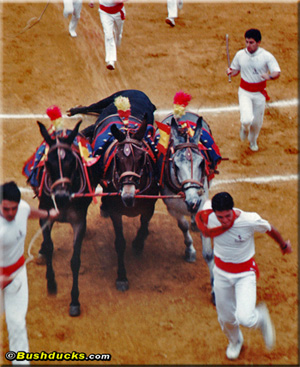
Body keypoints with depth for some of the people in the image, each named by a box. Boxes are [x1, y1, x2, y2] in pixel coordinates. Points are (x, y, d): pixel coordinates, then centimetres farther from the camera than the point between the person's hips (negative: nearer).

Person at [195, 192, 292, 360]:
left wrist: (284, 245, 11)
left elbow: (270, 229, -7)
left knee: (245, 318, -21)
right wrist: (204, 229, -10)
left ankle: (261, 318, 17)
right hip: (221, 273, 3)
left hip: (245, 273, -3)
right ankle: (235, 341, 51)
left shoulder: (250, 221, -28)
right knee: (226, 317, 16)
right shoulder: (208, 216, -20)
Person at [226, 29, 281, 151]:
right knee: (247, 119, -21)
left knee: (257, 122, 12)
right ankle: (244, 128, 18)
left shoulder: (267, 56, -13)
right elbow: (235, 70, 8)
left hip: (260, 93, 0)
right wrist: (230, 72, -16)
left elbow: (277, 73, -17)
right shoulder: (240, 55, -6)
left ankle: (253, 141, 45)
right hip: (245, 92, 0)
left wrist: (269, 76, -40)